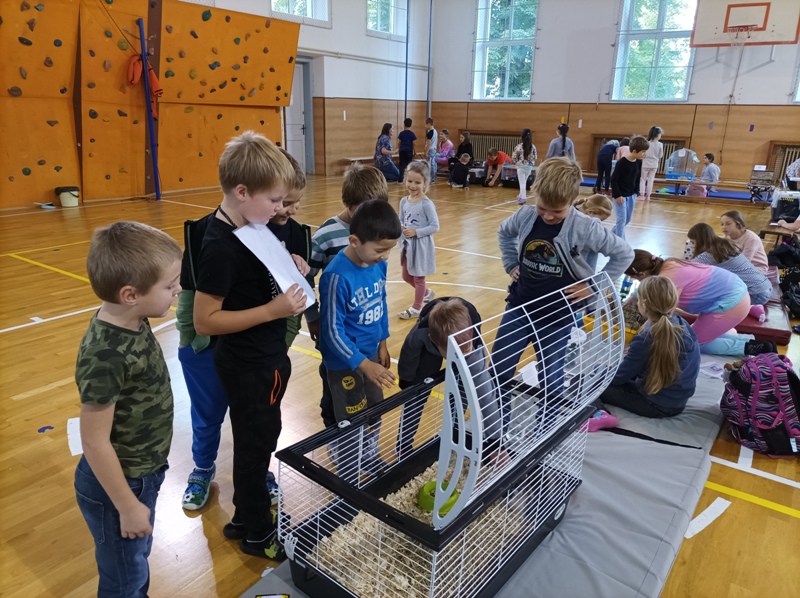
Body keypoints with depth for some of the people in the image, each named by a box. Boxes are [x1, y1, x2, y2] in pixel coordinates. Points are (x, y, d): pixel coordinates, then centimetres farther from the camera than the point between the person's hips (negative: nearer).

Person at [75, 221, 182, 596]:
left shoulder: (133, 321, -9)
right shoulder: (105, 356, -34)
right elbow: (95, 443, -26)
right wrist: (127, 506, -15)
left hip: (143, 473, 7)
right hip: (119, 486, -7)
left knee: (137, 561, 30)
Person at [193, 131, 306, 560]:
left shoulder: (250, 228, 0)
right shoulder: (220, 247, -26)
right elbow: (205, 320, -24)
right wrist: (273, 310, -27)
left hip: (266, 358, 9)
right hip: (247, 367, -9)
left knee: (263, 438, 23)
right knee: (255, 444, 10)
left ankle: (246, 516, 44)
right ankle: (257, 534, 33)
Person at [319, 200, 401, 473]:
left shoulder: (378, 264, -7)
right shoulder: (337, 276, -27)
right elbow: (333, 331, -22)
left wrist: (382, 344, 13)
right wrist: (364, 365, -20)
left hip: (371, 353, 7)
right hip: (345, 361, -7)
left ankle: (370, 458, 48)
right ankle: (346, 475, 33)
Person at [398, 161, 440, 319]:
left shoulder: (427, 204, -18)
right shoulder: (404, 201, -1)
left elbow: (435, 226, -18)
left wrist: (416, 232, -24)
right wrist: (400, 228, -12)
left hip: (422, 246, -7)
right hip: (407, 244, 7)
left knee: (418, 278, 9)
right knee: (407, 276, 19)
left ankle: (416, 308, 24)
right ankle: (427, 293, 44)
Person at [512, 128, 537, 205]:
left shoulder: (519, 146, -13)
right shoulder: (533, 147, -4)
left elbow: (514, 158, -9)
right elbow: (535, 158, 1)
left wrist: (517, 162, 9)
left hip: (521, 166, -3)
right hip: (529, 166, 3)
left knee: (522, 183, 2)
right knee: (524, 182, 20)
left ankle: (523, 198, -4)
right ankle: (521, 195, 33)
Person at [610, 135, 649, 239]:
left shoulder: (639, 163, 1)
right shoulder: (622, 163, -19)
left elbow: (637, 179, 13)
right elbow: (613, 180, -17)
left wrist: (635, 193, 9)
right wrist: (617, 195, -18)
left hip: (631, 195, 7)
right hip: (621, 195, -7)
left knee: (628, 220, 14)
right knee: (622, 219, -6)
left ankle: (613, 233, 34)